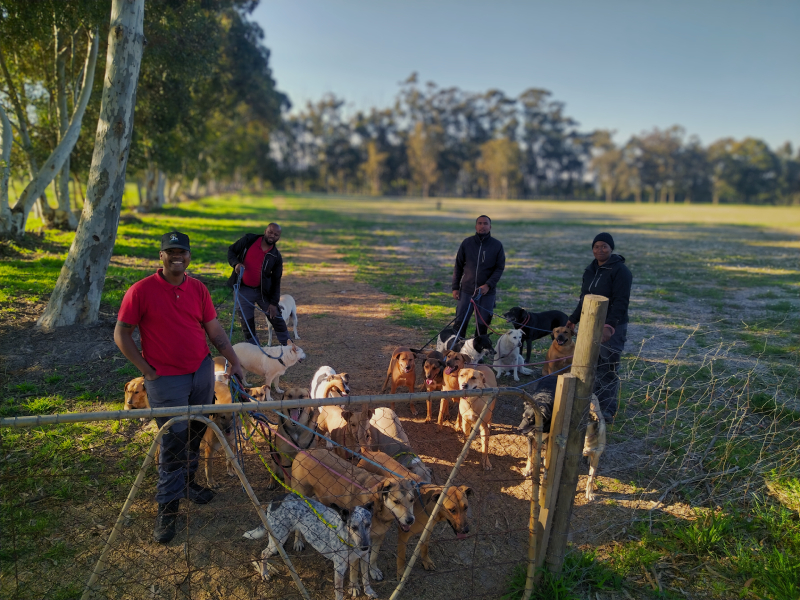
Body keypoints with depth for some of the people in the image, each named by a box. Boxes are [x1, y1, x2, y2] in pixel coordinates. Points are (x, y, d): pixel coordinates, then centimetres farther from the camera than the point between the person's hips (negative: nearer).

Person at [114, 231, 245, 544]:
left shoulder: (198, 289, 4)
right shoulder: (141, 291, -9)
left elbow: (215, 330, 9)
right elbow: (121, 334, -5)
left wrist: (235, 362, 6)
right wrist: (147, 370, -8)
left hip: (202, 372, 5)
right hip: (166, 380, -4)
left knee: (196, 433, 15)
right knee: (173, 441, 0)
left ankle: (186, 481, 36)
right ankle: (168, 505, 15)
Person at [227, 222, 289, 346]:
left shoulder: (276, 257, -5)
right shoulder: (248, 240, -6)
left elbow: (276, 281, -2)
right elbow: (231, 250, 4)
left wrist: (274, 303, -6)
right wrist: (235, 263, -18)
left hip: (263, 290, 0)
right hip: (244, 289, 0)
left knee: (277, 319, 4)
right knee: (247, 322, 5)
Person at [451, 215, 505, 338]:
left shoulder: (497, 245, 0)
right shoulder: (467, 243, 2)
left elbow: (500, 268, 0)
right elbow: (458, 266, 6)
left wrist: (488, 285, -14)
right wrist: (455, 287, 1)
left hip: (487, 292, 0)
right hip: (467, 290, 0)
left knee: (483, 324, 5)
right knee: (460, 322, 1)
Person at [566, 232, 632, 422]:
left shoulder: (620, 271, -12)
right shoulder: (590, 270, 14)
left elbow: (621, 302, -20)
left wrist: (609, 325, -29)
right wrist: (573, 319, 24)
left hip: (612, 327, -8)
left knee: (608, 369, -5)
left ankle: (608, 410, 2)